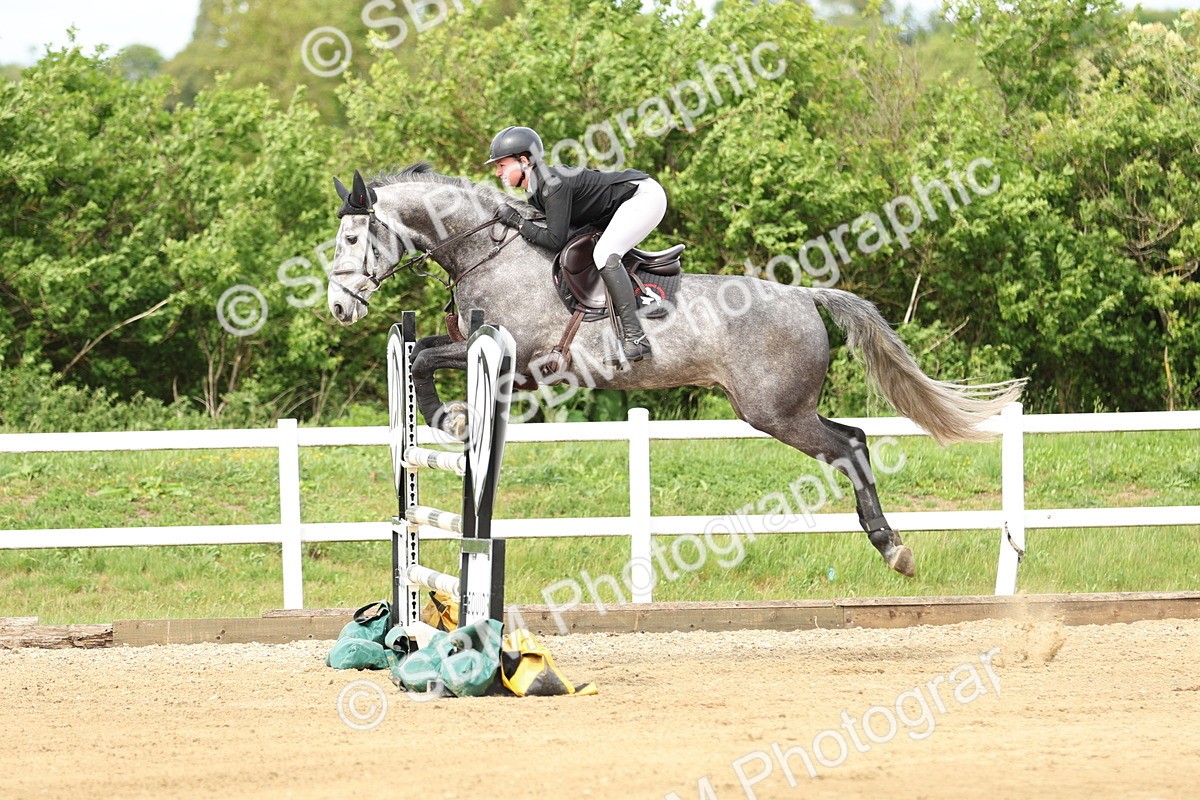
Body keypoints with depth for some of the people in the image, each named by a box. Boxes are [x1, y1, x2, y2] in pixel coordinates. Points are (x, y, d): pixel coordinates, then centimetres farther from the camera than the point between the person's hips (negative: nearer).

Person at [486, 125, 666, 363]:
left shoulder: (553, 184, -26)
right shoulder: (534, 191, 5)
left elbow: (556, 240, -28)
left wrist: (516, 221, -20)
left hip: (645, 195, -11)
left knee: (604, 254, -26)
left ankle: (635, 338, -30)